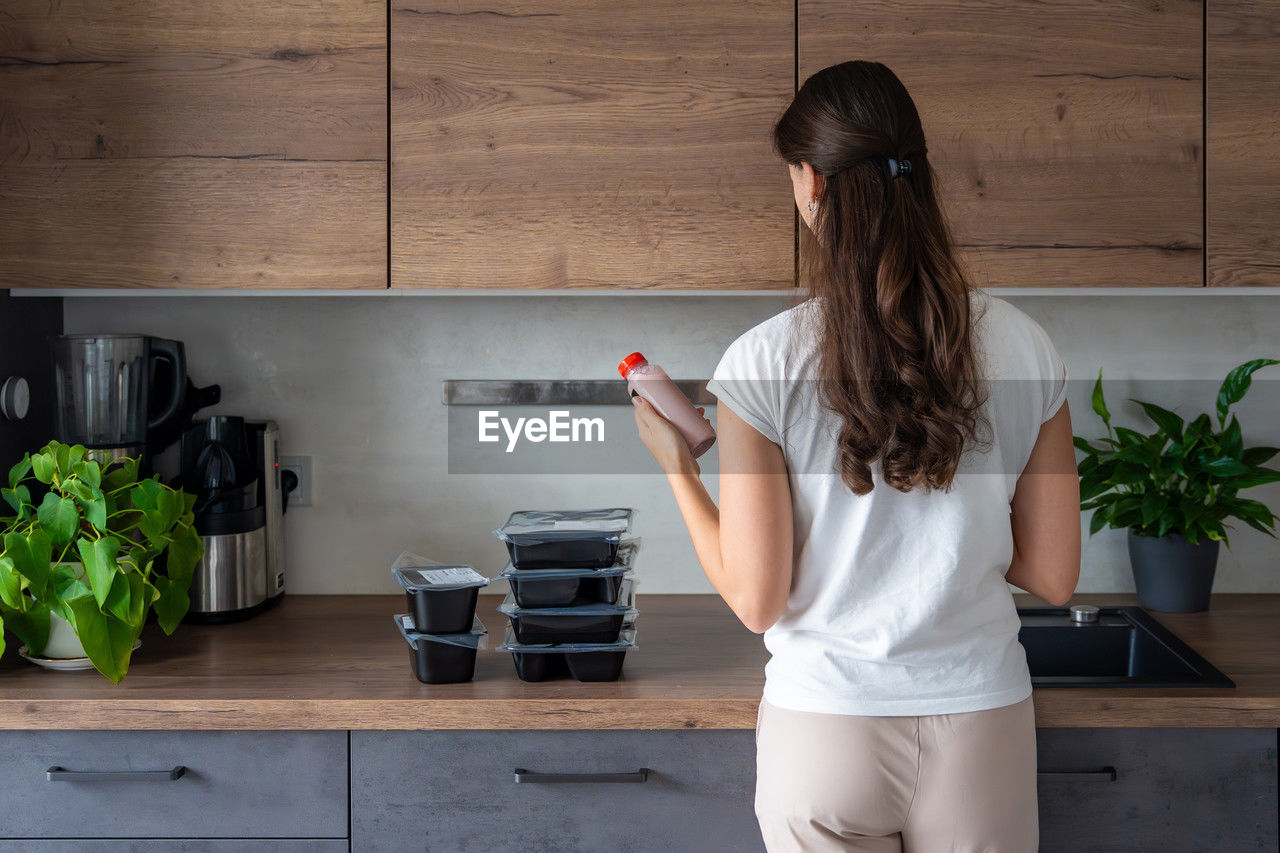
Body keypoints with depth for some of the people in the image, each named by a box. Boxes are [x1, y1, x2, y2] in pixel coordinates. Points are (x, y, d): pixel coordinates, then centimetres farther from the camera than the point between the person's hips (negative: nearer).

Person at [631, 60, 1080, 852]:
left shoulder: (765, 361, -13)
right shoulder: (1024, 349, -6)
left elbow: (755, 600, -10)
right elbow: (1054, 576, 0)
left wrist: (677, 466, 4)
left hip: (824, 721, -2)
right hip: (983, 727, 2)